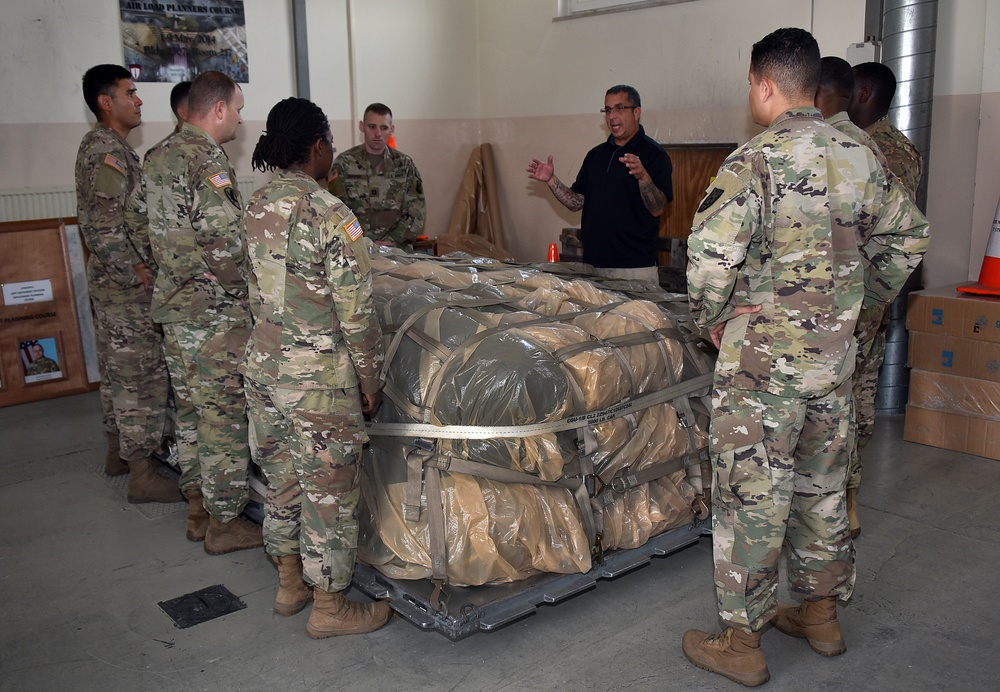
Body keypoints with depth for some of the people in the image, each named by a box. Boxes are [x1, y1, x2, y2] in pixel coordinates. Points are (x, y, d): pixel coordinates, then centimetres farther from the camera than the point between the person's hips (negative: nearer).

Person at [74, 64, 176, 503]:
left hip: (109, 280, 11)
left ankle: (119, 451, 32)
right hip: (125, 285, -11)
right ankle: (142, 475, 3)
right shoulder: (108, 151, -18)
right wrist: (136, 271, -19)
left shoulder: (102, 145, 14)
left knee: (116, 369, 19)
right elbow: (102, 227, -25)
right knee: (141, 374, -5)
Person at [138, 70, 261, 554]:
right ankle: (224, 524, 10)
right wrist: (243, 289, -10)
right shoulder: (207, 159, -17)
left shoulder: (157, 158, 12)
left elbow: (138, 226, 19)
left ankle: (198, 509, 29)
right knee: (224, 415, 0)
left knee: (190, 409, 17)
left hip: (171, 305, 10)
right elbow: (224, 241, -24)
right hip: (215, 312, -10)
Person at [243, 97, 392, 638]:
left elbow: (256, 294, 13)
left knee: (282, 476, 20)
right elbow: (356, 313, -17)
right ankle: (329, 607, 21)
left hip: (262, 365, 8)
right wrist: (370, 380, -6)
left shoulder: (255, 207, 4)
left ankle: (290, 582, 37)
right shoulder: (331, 215, -19)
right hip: (317, 378, -8)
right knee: (329, 489, 7)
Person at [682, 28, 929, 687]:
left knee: (751, 498, 3)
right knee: (822, 487, 19)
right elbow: (908, 237, 16)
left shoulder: (758, 158, -15)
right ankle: (822, 613, 35)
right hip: (835, 358, 7)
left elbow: (710, 255, -23)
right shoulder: (859, 158, 6)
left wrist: (714, 317, -6)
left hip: (763, 360, -7)